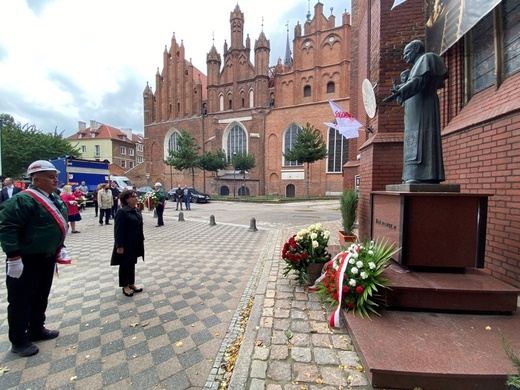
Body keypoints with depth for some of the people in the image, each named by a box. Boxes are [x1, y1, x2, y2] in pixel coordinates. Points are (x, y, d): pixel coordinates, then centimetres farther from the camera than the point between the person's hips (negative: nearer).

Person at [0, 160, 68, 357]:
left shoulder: (55, 199, 7)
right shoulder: (23, 199, -20)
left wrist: (59, 248, 14)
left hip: (47, 258, 8)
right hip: (26, 260, -8)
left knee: (41, 297, 20)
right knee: (21, 301, 8)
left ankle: (36, 330, 37)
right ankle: (18, 341, 25)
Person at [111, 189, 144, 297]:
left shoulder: (135, 210, 7)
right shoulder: (122, 212, -19)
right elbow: (118, 231, -20)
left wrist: (141, 241, 16)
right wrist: (120, 246, -21)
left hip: (135, 243, 8)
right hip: (126, 244, -8)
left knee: (132, 263, 18)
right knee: (125, 265, 9)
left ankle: (131, 284, 32)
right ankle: (125, 286, 25)